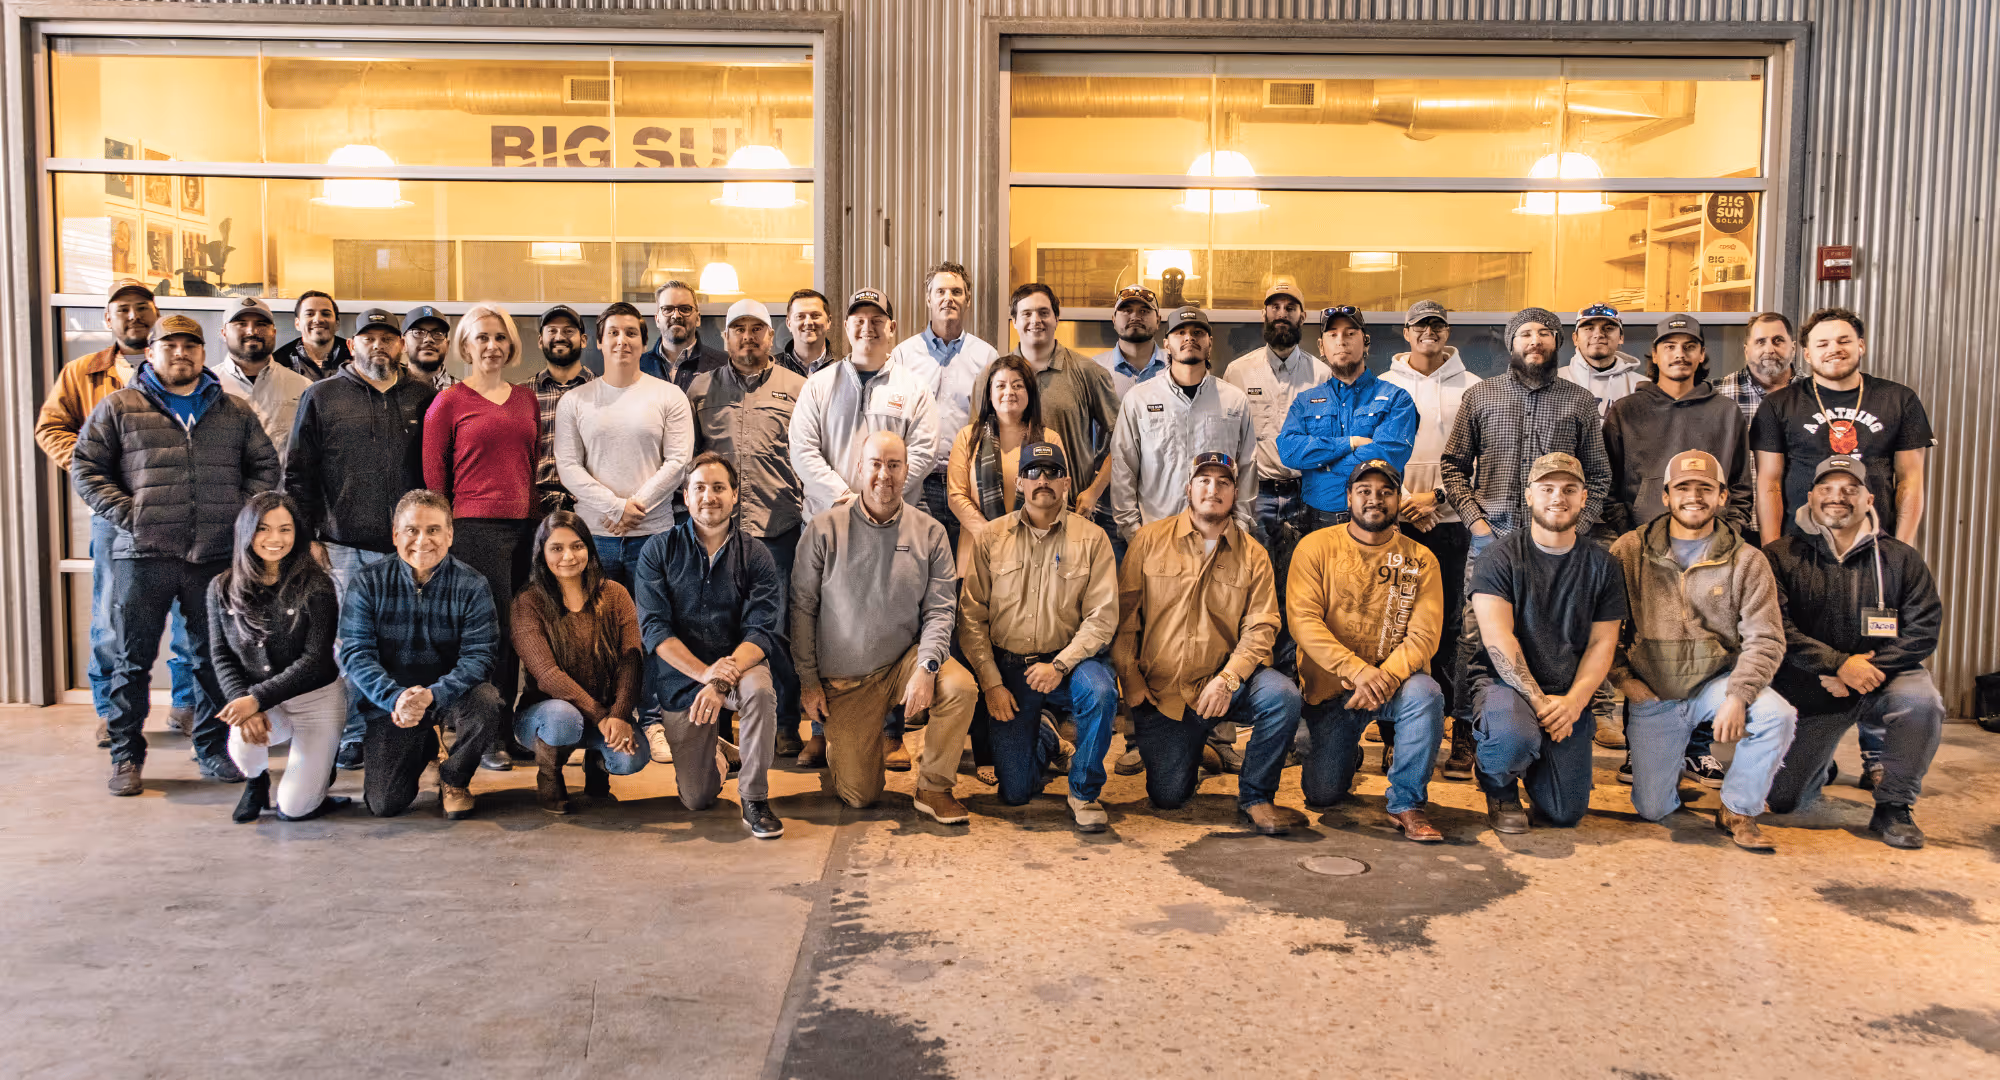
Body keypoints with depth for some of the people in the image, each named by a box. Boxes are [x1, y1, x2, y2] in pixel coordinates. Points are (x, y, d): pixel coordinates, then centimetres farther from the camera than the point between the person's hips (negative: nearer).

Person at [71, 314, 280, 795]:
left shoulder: (235, 412, 12)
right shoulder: (118, 407, 6)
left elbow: (265, 466, 14)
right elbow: (85, 467, 5)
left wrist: (240, 513, 0)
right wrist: (126, 515, -7)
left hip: (216, 555, 2)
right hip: (142, 556, -2)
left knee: (216, 656, 9)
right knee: (132, 659, 5)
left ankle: (214, 749, 21)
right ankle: (126, 755, 17)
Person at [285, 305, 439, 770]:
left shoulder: (424, 398, 11)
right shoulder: (322, 396, 8)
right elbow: (299, 474, 7)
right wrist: (307, 539, -1)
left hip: (408, 549, 1)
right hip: (345, 545, -1)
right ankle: (353, 733, 13)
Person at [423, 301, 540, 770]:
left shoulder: (526, 398, 16)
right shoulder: (449, 402, 2)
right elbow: (432, 474, 1)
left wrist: (542, 519, 15)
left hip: (524, 526, 5)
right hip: (475, 527, -5)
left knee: (517, 631, 6)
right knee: (491, 630, -5)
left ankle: (509, 732, 16)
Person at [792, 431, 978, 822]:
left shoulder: (930, 534, -2)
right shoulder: (825, 530, -5)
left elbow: (939, 610, -4)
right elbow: (802, 608, 0)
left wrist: (926, 667, -21)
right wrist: (808, 681, -2)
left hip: (903, 661, 1)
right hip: (843, 678, -1)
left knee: (961, 687, -31)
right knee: (860, 796, -2)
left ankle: (933, 788, -8)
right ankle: (836, 738, 34)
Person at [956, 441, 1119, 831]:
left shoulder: (1091, 538, -1)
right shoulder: (989, 537, 1)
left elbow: (1102, 617, -7)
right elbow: (970, 616, -1)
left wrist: (1060, 665, -20)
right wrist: (991, 683, -9)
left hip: (1066, 659, -1)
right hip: (1008, 666, 1)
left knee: (1100, 691, -36)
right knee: (1015, 791, -4)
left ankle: (1084, 791, -11)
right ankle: (1043, 739, 34)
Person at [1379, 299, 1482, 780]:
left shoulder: (1470, 388, 8)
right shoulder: (1383, 387, 12)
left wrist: (1435, 496, -10)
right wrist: (1402, 501, -5)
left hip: (1450, 520, -1)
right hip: (1396, 521, 1)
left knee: (1451, 629, -5)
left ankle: (1463, 732, -2)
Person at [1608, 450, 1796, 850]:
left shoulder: (1747, 562, -2)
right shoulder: (1629, 551, -1)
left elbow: (1765, 639, -9)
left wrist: (1738, 697, -22)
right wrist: (1622, 676, -7)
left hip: (1716, 682, 0)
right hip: (1652, 695, 0)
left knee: (1778, 716, -32)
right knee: (1652, 809, -1)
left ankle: (1738, 811, -7)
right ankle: (1676, 758, 36)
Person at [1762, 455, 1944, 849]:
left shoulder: (1901, 559, 0)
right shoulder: (1779, 556, -6)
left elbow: (1923, 628, -7)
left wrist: (1870, 669, -20)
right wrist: (1839, 664, -24)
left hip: (1882, 675, 0)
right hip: (1809, 691, 0)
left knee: (1921, 700, -35)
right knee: (1783, 801, 3)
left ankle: (1892, 806, -13)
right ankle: (1821, 764, 42)